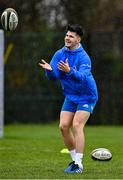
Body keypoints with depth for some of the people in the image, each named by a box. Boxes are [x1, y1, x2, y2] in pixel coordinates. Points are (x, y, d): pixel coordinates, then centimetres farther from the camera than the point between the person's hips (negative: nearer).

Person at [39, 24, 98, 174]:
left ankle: (79, 164, -17)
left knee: (76, 125, -19)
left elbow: (82, 76, -35)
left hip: (86, 97, -6)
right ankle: (75, 159, 13)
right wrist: (49, 70, -29)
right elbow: (53, 77, -7)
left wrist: (69, 71, -53)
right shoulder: (59, 54, -1)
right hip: (70, 97, 6)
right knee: (63, 126, -3)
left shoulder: (83, 57, -20)